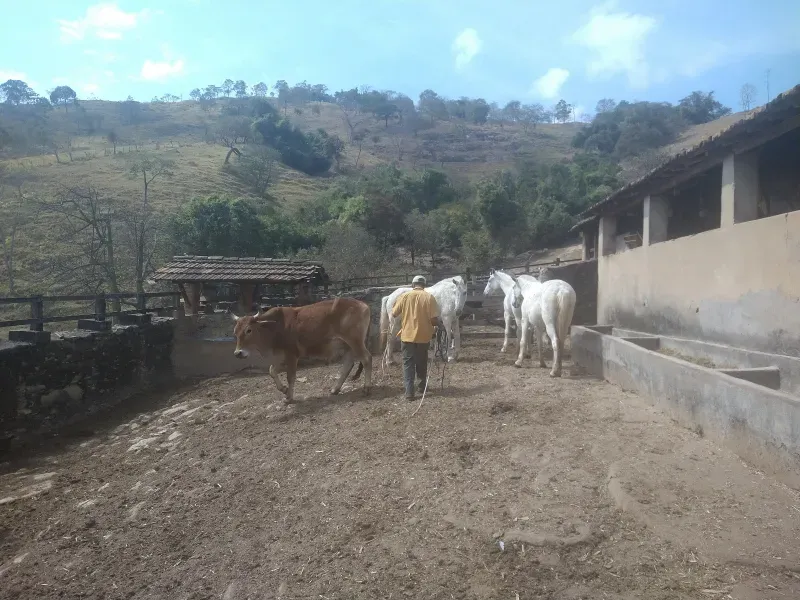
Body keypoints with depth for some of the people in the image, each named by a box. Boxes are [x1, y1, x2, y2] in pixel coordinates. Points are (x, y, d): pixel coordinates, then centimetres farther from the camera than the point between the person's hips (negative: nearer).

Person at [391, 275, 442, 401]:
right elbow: (434, 319, -13)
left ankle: (409, 392, -1)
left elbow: (394, 313, 3)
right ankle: (422, 386, 35)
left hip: (407, 335, 0)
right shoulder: (429, 297, -8)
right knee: (421, 362, 19)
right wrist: (440, 324, 9)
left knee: (408, 363, 6)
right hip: (423, 336, 0)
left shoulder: (405, 296, -4)